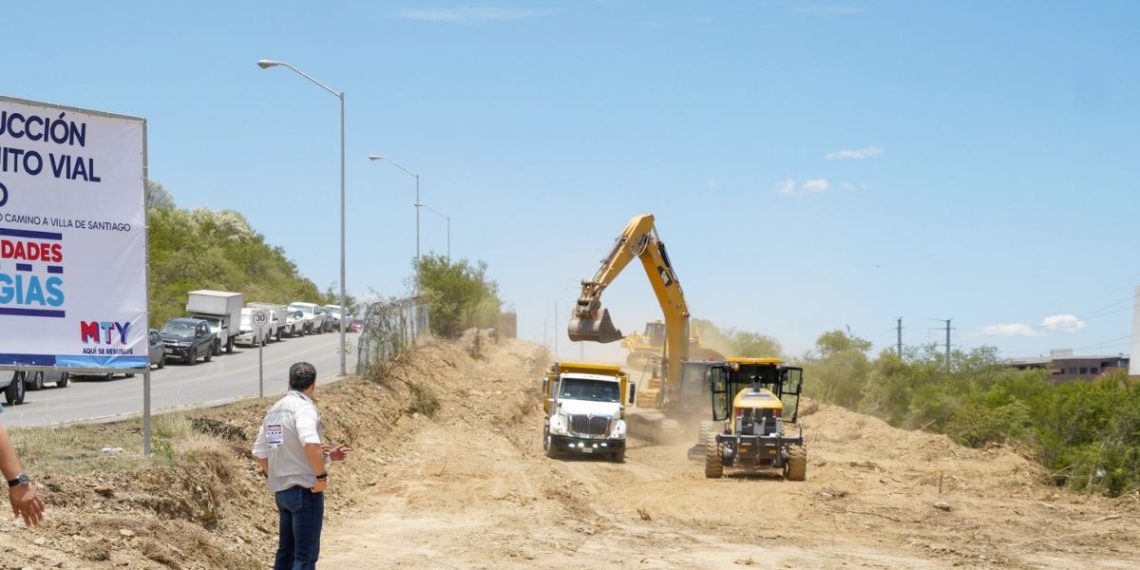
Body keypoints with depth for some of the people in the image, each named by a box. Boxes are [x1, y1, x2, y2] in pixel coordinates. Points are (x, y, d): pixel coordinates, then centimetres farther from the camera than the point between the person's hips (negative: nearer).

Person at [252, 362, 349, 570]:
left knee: (286, 551, 17)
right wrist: (321, 474, -21)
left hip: (281, 490, 8)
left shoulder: (274, 410, 12)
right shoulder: (304, 407, -14)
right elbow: (310, 442, -32)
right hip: (305, 490, -8)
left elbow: (259, 453, 15)